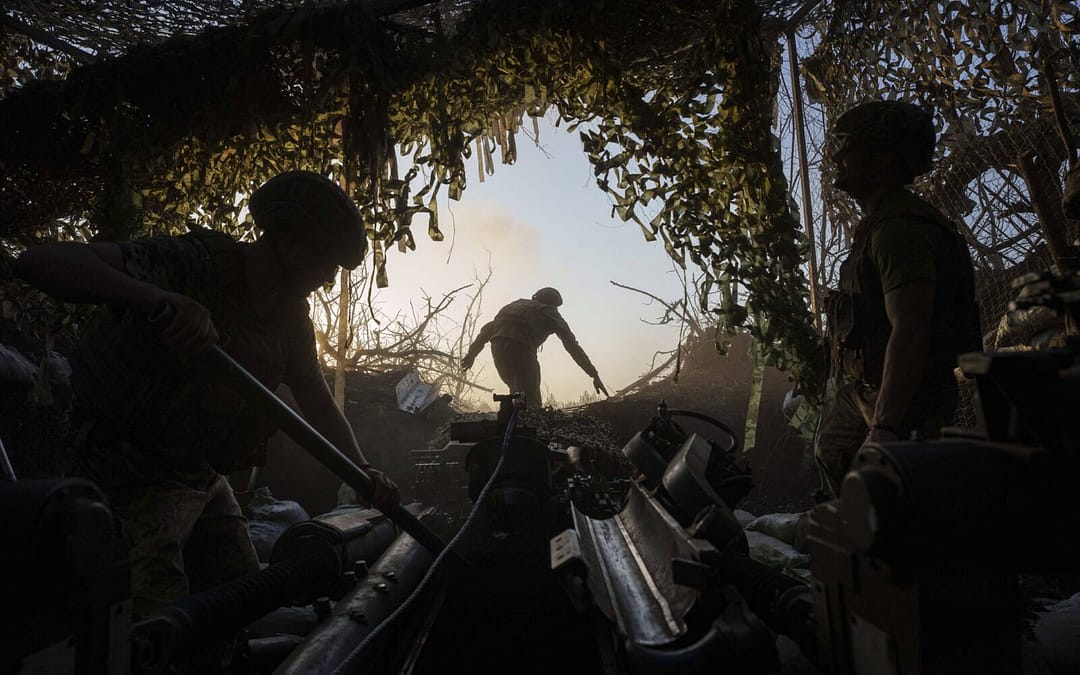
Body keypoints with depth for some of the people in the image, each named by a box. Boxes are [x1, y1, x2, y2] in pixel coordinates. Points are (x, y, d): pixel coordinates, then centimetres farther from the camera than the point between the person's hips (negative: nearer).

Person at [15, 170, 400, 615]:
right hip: (133, 474, -7)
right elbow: (38, 262, -33)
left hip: (205, 476, 8)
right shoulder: (194, 265, -23)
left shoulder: (291, 314, 1)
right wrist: (160, 298, -48)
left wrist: (362, 470, -5)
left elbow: (318, 403, 9)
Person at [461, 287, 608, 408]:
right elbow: (572, 345, 15)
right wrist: (594, 375, 13)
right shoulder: (550, 312, 21)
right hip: (520, 347, -5)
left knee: (518, 393, 22)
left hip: (497, 346, 5)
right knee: (531, 403, -4)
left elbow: (489, 327, 27)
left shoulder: (517, 303, 35)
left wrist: (472, 352, 26)